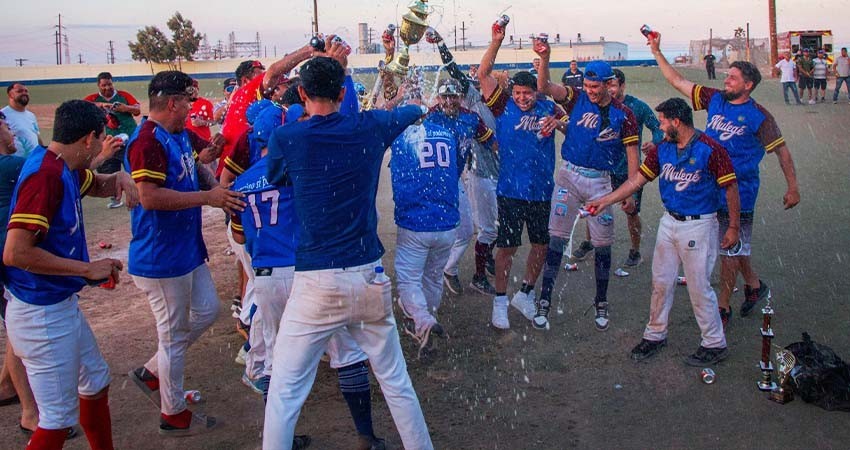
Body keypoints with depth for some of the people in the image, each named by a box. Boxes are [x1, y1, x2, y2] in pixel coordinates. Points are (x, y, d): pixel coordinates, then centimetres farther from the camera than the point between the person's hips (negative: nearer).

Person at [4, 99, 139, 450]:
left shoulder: (64, 169, 6)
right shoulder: (45, 174, -23)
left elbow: (98, 185, 28)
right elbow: (16, 253, -29)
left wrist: (119, 177, 4)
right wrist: (87, 268, -23)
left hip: (62, 305, 10)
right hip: (41, 313, -10)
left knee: (96, 382, 24)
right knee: (59, 419, -2)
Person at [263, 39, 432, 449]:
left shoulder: (285, 138, -6)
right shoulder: (369, 127, 1)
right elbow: (415, 111, 20)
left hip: (316, 284, -2)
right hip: (370, 277, 3)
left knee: (284, 392, 8)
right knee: (395, 380, 18)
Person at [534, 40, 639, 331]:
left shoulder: (623, 114, -2)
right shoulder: (577, 99, 0)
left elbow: (631, 155, 0)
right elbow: (544, 87, -13)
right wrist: (545, 58, -29)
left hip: (600, 181, 0)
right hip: (569, 175, 0)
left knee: (602, 244, 8)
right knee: (557, 239, -1)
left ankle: (601, 304, 25)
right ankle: (544, 302, 5)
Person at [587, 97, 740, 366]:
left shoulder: (710, 150, -15)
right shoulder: (662, 149, 4)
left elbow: (730, 189, -10)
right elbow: (637, 179, 7)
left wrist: (733, 227, -8)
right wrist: (606, 201, 4)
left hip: (699, 225, -6)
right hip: (669, 222, 6)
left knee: (699, 287, -1)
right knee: (661, 282, 12)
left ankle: (715, 344, 15)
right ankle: (655, 334, 28)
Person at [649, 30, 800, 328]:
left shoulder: (758, 116, -10)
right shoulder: (715, 99, 3)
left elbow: (781, 150, -3)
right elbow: (677, 81, 6)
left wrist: (792, 188, -4)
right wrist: (656, 52, 1)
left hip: (738, 192, -5)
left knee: (731, 249, 2)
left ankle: (723, 306, 13)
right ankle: (755, 285, 40)